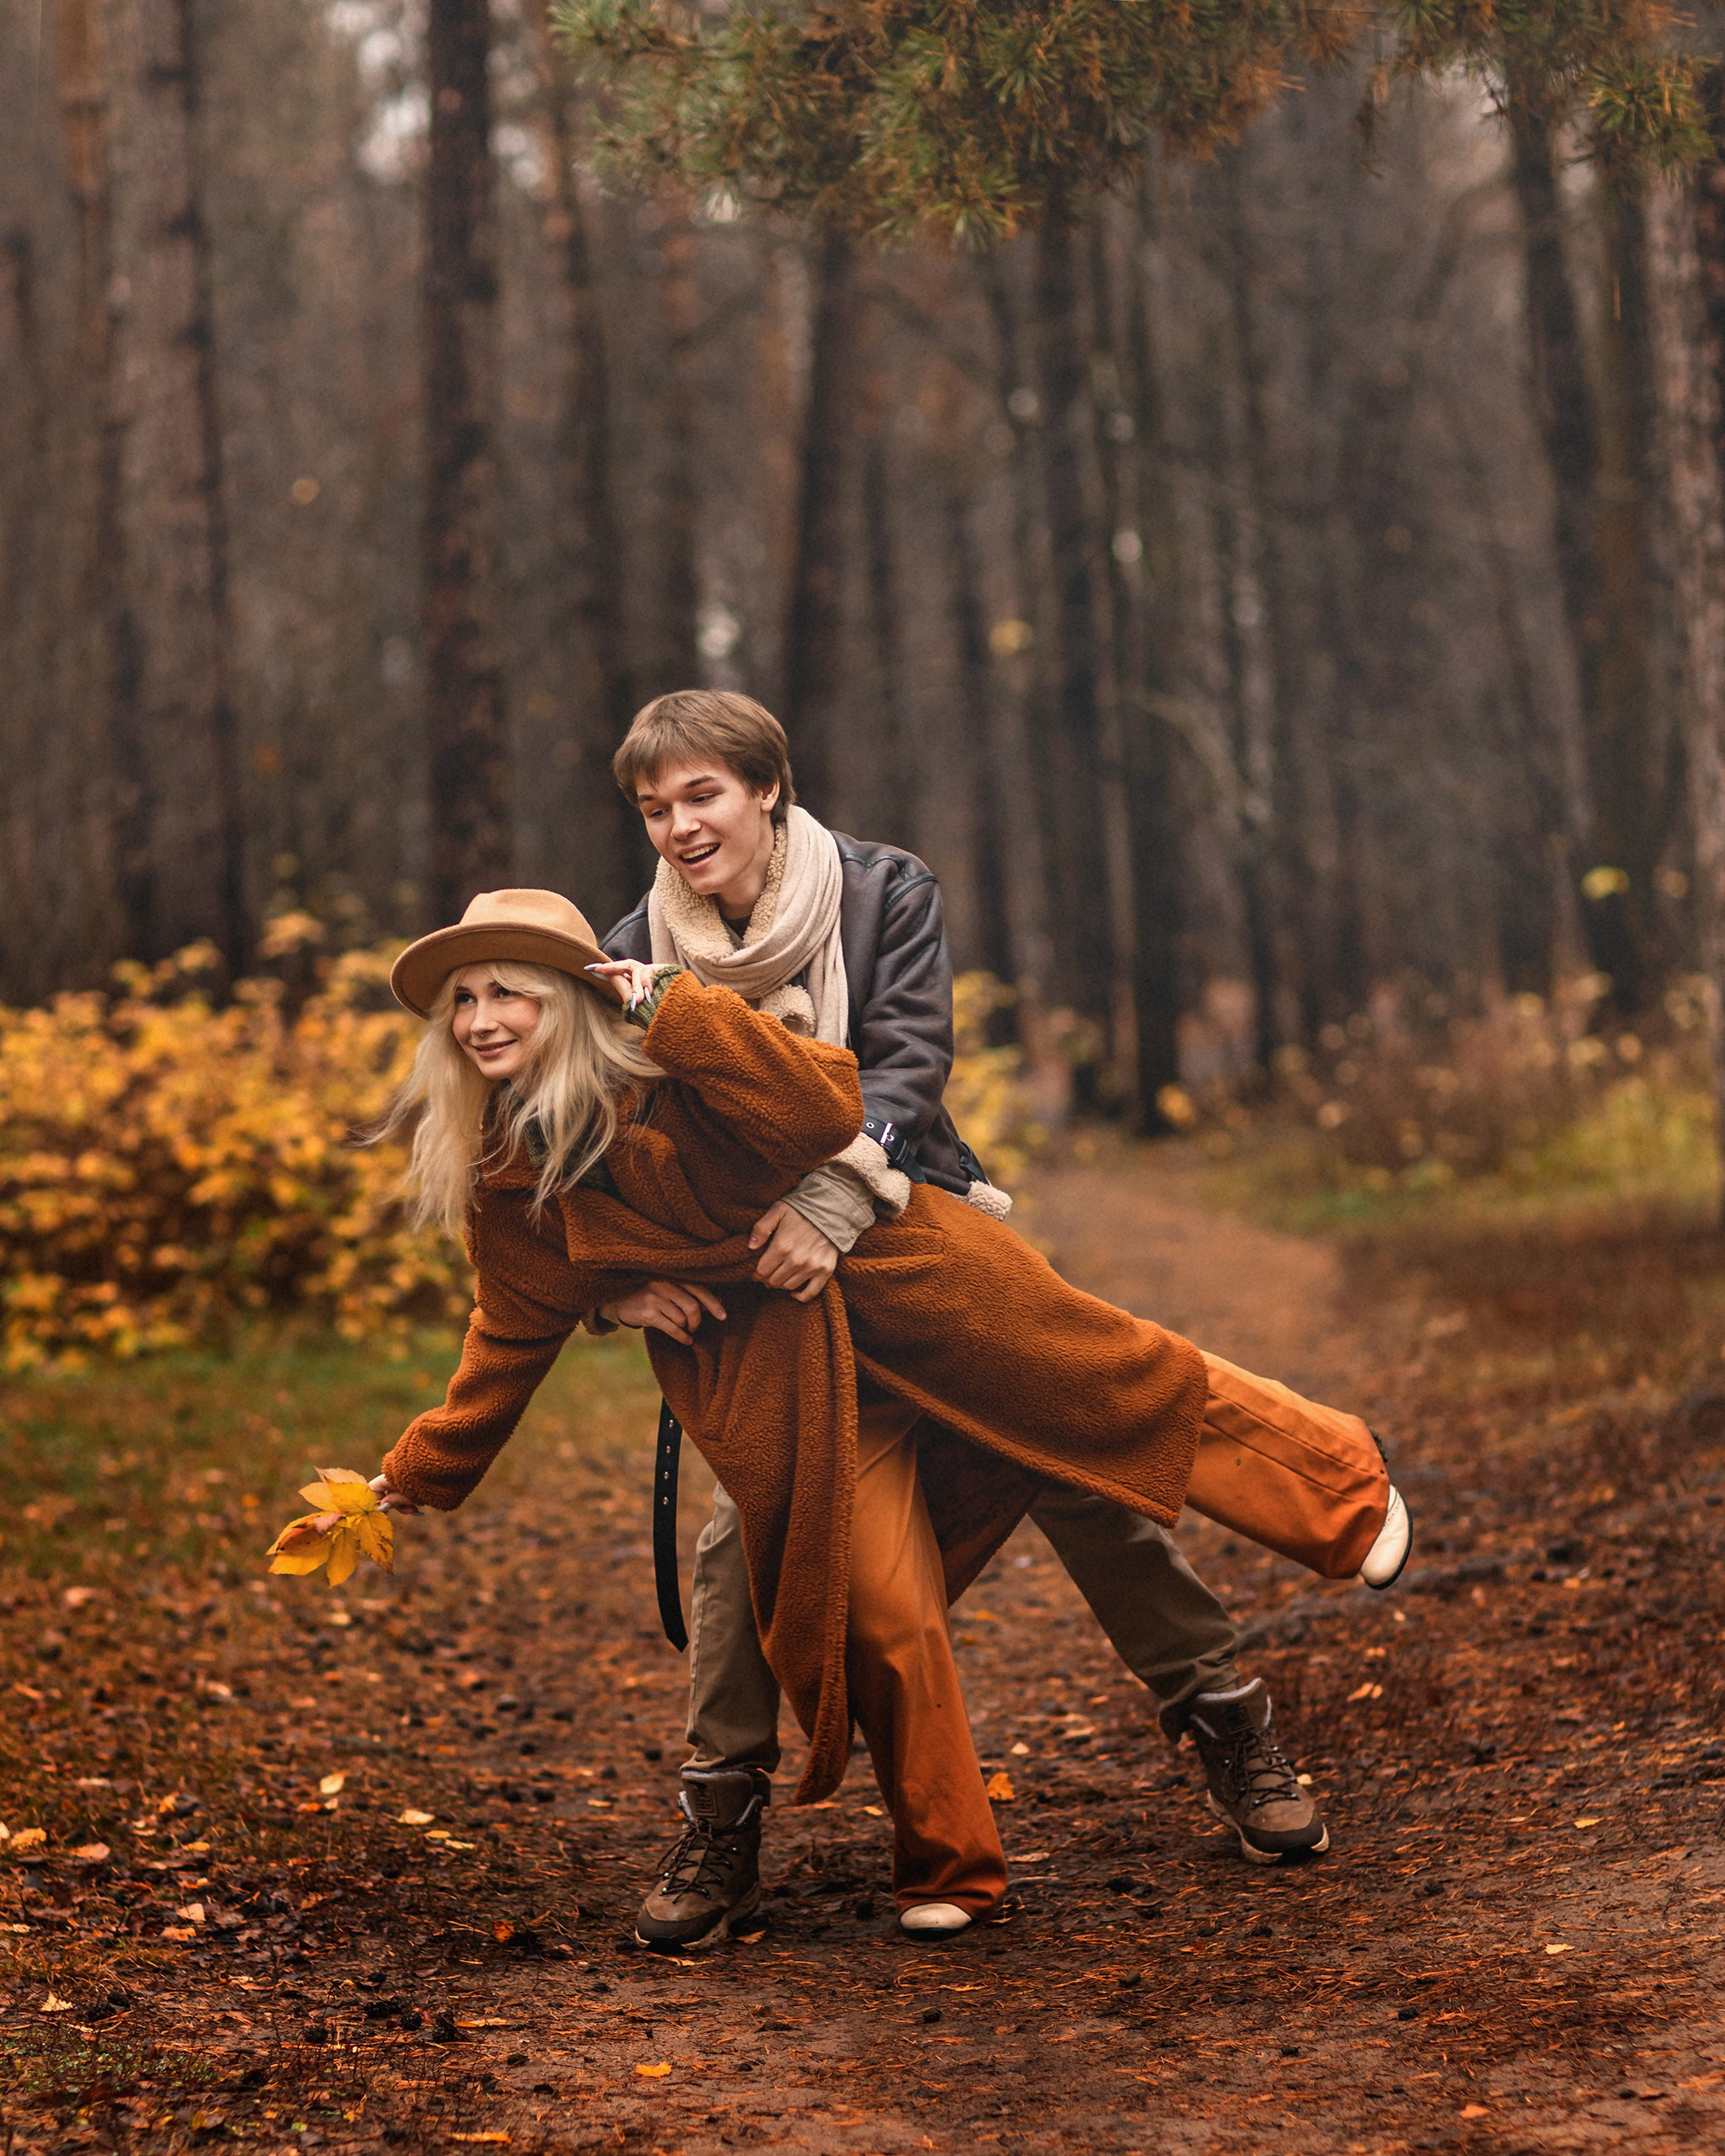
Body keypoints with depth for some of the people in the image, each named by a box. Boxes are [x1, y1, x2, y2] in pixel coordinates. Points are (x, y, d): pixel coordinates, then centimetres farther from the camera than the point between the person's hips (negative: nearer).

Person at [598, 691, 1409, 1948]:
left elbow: (908, 1065, -21)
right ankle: (722, 1825, 0)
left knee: (1078, 1474, -5)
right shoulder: (638, 958, -7)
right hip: (750, 1281, 1)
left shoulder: (883, 893, -10)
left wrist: (829, 1207, -38)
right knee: (744, 1532, -12)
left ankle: (1227, 1724, 10)